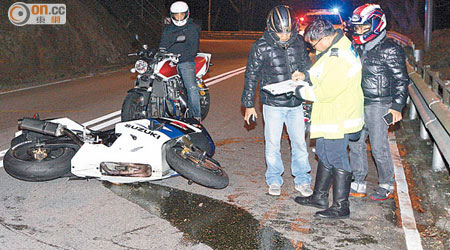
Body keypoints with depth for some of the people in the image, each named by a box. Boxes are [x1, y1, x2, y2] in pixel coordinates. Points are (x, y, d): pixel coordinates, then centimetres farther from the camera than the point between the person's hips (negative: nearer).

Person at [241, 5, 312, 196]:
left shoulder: (299, 42, 0)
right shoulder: (261, 47, -9)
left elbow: (306, 64, 16)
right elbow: (251, 76, -2)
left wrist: (302, 73, -9)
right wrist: (249, 104, 1)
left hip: (295, 103, 3)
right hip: (272, 104, -3)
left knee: (299, 142, 9)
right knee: (272, 144, 6)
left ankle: (302, 180, 23)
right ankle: (274, 180, 24)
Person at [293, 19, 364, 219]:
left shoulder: (339, 59, -26)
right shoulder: (334, 47, 8)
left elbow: (326, 92, -25)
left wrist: (301, 91, -11)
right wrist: (307, 76, 6)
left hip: (338, 119, -11)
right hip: (331, 115, 11)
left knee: (337, 159, -1)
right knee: (324, 155, 19)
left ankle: (341, 207, 10)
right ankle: (319, 197, 33)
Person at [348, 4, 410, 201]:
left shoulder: (390, 50, -10)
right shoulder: (359, 49, 11)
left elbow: (401, 80, -9)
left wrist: (397, 107, -14)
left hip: (379, 105, -7)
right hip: (359, 104, 7)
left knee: (378, 148, -3)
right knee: (355, 144, 9)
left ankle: (387, 186, 15)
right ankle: (358, 184, 21)